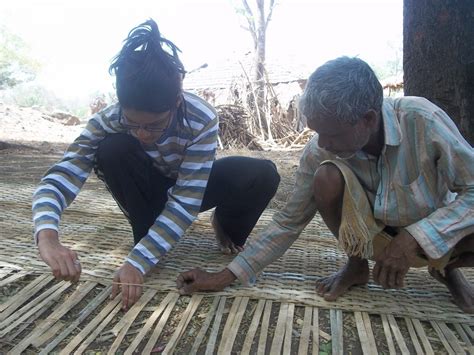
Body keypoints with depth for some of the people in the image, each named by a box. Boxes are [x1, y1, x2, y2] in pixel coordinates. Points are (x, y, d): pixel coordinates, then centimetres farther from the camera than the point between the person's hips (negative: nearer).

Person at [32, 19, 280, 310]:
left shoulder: (202, 120, -34)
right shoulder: (108, 122, -28)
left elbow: (185, 202, -36)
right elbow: (61, 176, -34)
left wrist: (138, 262, -44)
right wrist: (48, 238, -54)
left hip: (195, 185, -1)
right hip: (150, 187, 1)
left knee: (264, 175, -28)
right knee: (112, 149, -32)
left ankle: (227, 227, 4)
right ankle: (147, 236, -12)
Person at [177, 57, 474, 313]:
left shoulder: (421, 120, -29)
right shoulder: (318, 152, -21)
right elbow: (290, 221, -14)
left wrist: (413, 239, -35)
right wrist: (226, 276, -18)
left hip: (435, 234, 0)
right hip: (376, 236, 1)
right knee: (327, 177, -29)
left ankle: (446, 267, 4)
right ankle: (357, 266, -1)